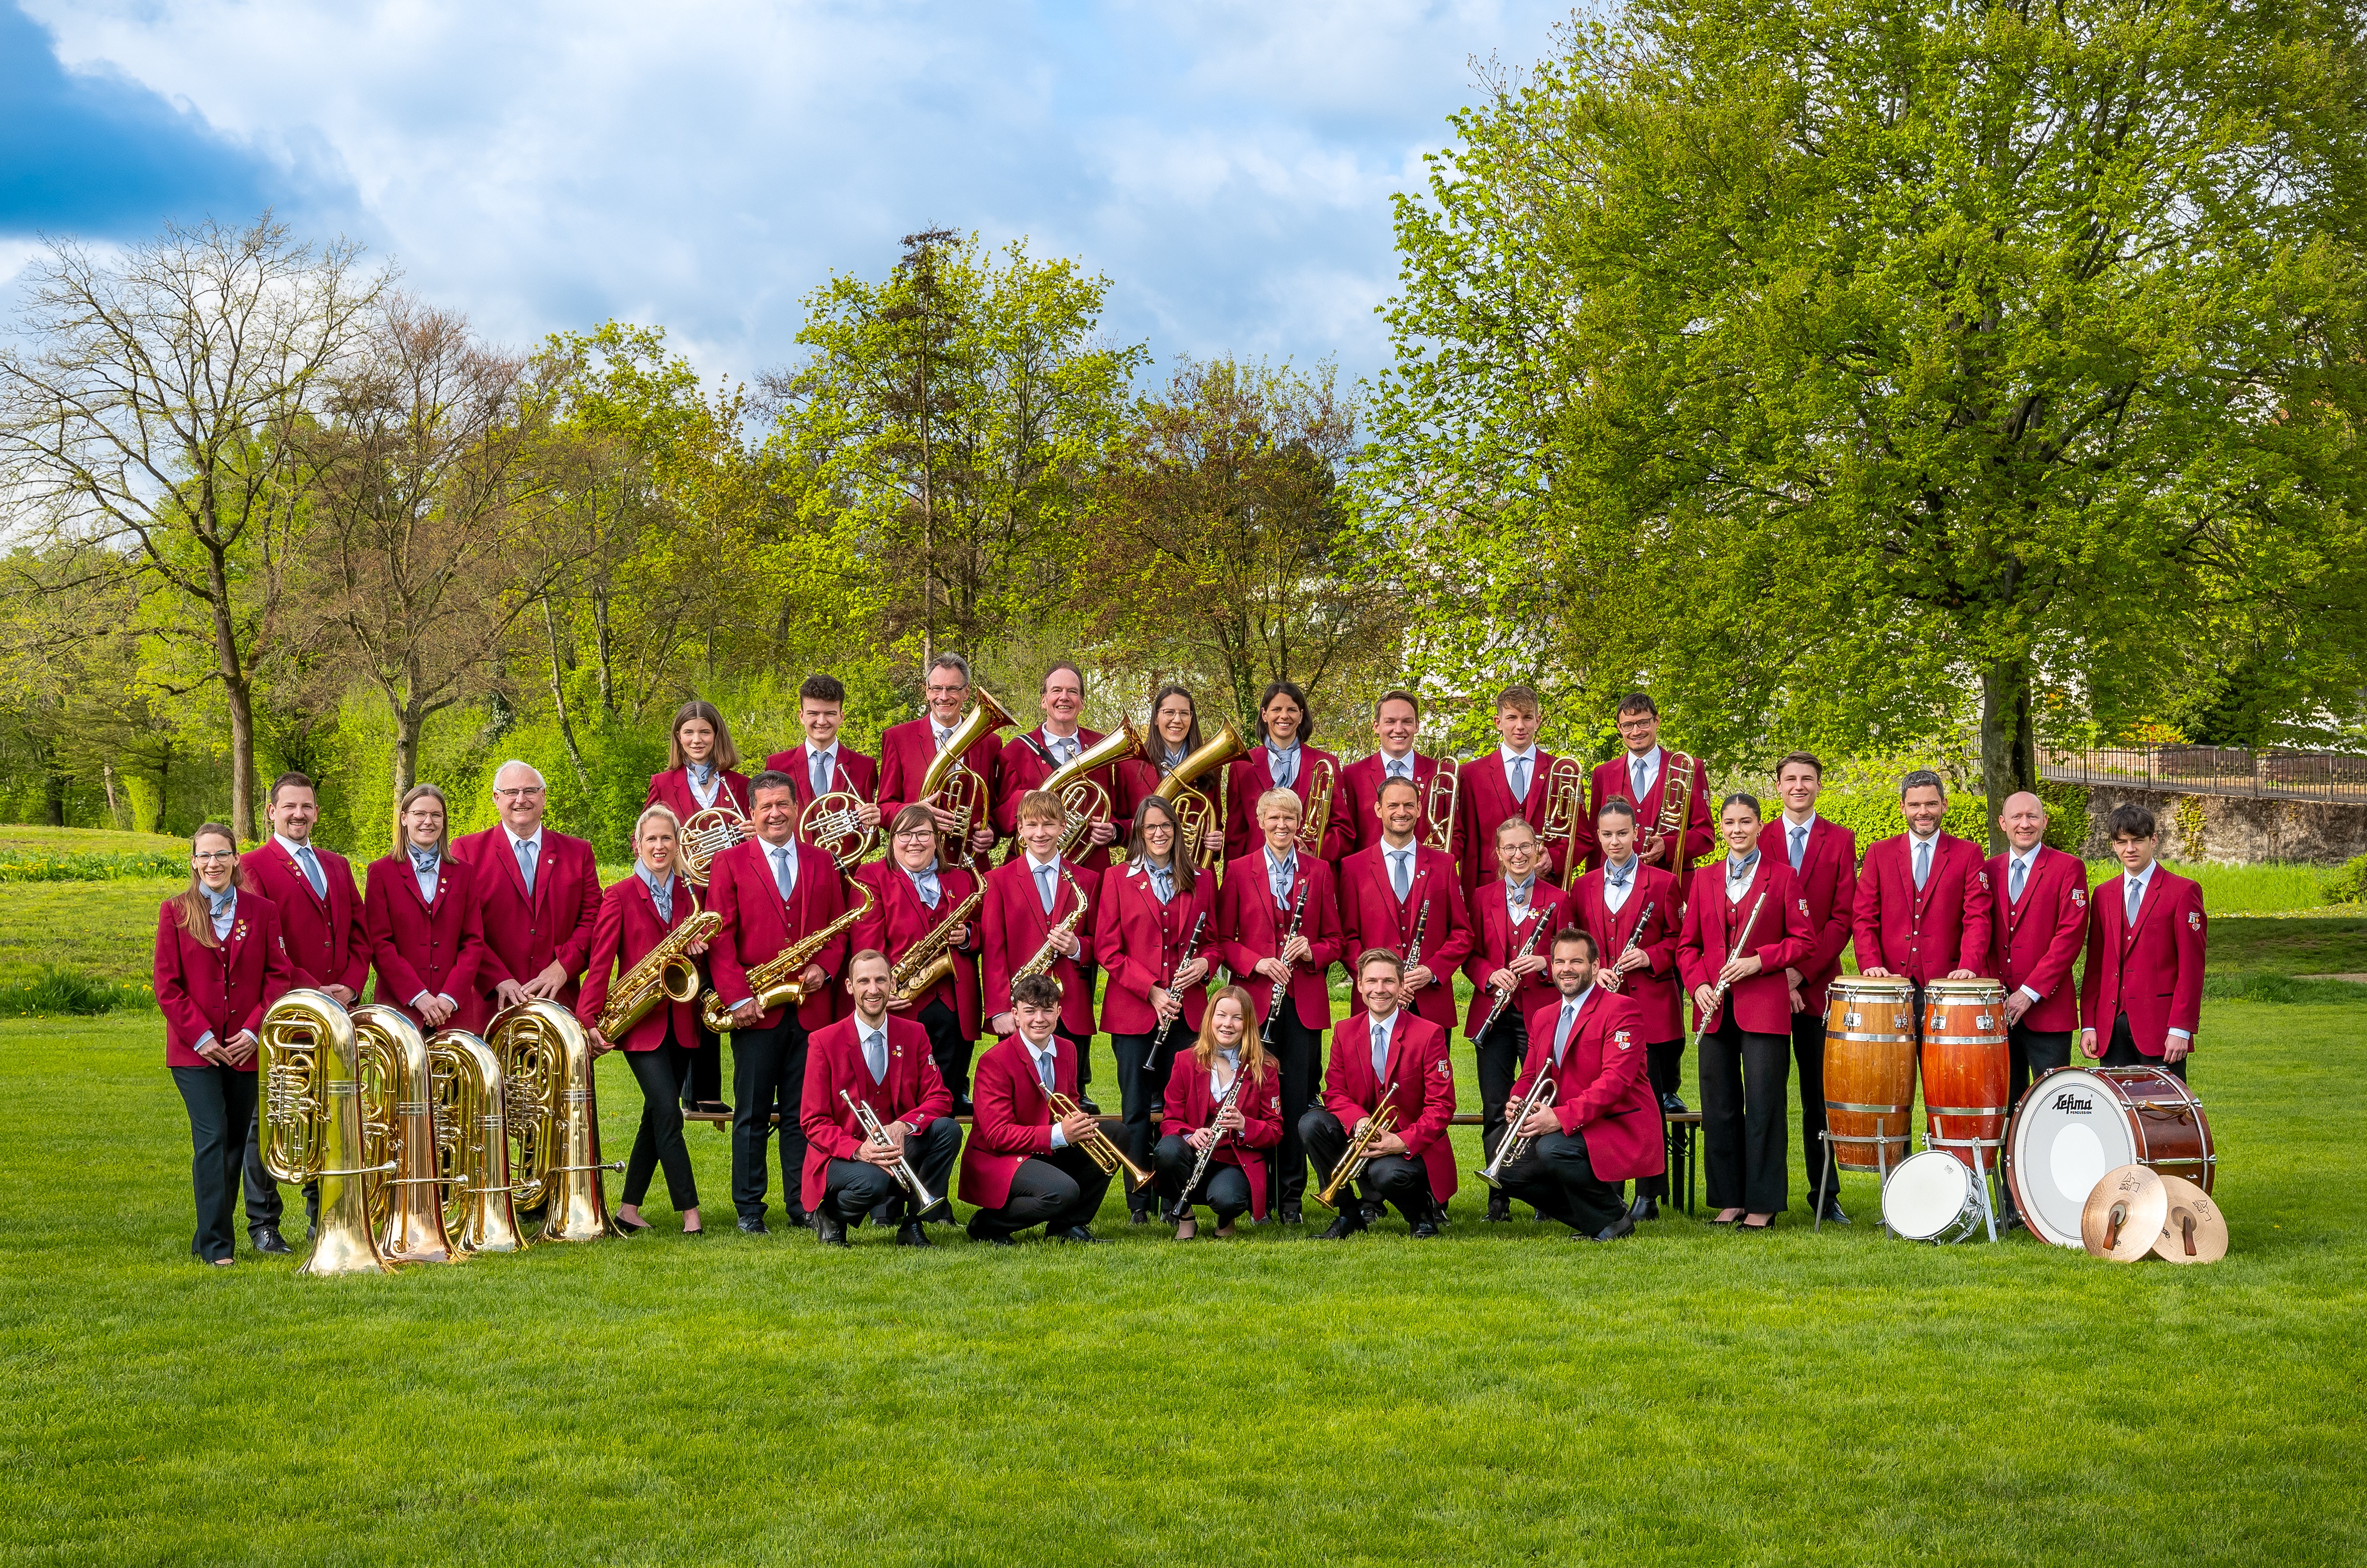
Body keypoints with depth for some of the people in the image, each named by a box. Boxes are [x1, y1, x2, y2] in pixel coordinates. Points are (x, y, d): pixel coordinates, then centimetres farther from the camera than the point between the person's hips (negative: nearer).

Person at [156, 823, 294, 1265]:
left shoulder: (261, 910, 4)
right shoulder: (175, 912, 1)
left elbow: (279, 976, 3)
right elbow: (167, 985, -1)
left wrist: (254, 1031, -8)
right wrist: (200, 1036, -9)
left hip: (245, 1047, 2)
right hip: (195, 1050, -2)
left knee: (238, 1141, 8)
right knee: (212, 1137, -10)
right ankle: (215, 1243, -7)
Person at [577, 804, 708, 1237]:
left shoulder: (690, 896, 11)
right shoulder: (620, 896, -2)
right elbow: (600, 962, -6)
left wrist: (697, 949, -5)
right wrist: (589, 1019, -14)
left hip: (680, 1019, 5)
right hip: (640, 1020, -5)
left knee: (658, 1116, 8)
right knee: (668, 1111, -13)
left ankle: (629, 1210, 17)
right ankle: (689, 1211, -10)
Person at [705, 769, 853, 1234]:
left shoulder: (822, 863, 13)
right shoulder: (729, 863, 4)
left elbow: (839, 929, 14)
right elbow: (721, 938, -2)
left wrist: (823, 969, -6)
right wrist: (737, 998, -12)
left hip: (810, 1007, 3)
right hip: (755, 1010, -2)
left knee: (802, 1113, 6)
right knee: (751, 1114, 2)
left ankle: (802, 1203, 13)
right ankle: (748, 1208, 8)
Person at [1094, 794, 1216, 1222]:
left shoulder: (1201, 882, 12)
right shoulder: (1118, 881, 5)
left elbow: (1213, 941, 17)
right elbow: (1107, 947, 0)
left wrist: (1204, 963, -7)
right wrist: (1151, 991, -10)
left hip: (1185, 1010, 2)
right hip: (1132, 1010, -2)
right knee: (1136, 1109, 0)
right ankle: (1138, 1201, 6)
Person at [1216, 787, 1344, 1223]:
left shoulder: (1318, 872, 10)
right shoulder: (1239, 871, 6)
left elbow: (1334, 940, 11)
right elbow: (1223, 940, 5)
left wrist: (1311, 951, -9)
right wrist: (1257, 963, -11)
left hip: (1305, 1002, 1)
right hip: (1255, 999, -1)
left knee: (1299, 1100, -1)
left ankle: (1292, 1196, 7)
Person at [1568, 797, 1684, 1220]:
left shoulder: (1662, 883, 3)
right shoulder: (1584, 888, 12)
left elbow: (1681, 938, 4)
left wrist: (1650, 957, -12)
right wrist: (1596, 971, -3)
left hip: (1651, 1007, -3)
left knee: (1649, 1100, -2)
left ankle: (1649, 1195, 4)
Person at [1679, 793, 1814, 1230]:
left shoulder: (1782, 876, 3)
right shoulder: (1705, 881, 13)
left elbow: (1801, 940, 1)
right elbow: (1688, 945, 14)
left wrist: (1758, 961, -13)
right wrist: (1698, 984, -3)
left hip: (1764, 1005, -4)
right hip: (1716, 1010, 4)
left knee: (1763, 1104, -4)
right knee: (1719, 1107, 5)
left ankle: (1763, 1205, 2)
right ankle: (1729, 1199, 14)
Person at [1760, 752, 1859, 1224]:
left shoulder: (1840, 841, 7)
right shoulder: (1758, 841, 9)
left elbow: (1844, 916, -1)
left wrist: (1801, 971, -10)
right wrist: (1773, 974, -8)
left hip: (1816, 982, 0)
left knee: (1819, 1094, 3)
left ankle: (1824, 1192, 10)